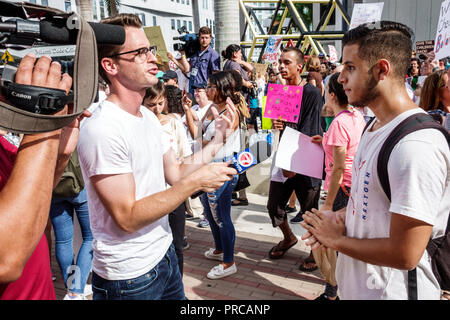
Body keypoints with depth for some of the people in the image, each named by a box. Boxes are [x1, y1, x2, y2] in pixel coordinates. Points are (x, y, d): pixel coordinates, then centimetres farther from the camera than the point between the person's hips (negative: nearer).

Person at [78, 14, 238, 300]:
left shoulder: (149, 117, 6)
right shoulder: (102, 129, -23)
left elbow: (174, 173, 7)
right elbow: (128, 218, -25)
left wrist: (219, 140, -1)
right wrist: (195, 182, -24)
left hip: (164, 253, 8)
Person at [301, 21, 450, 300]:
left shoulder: (415, 146, -28)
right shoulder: (375, 126, 4)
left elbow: (405, 254, -28)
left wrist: (338, 240, -14)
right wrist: (341, 216, -3)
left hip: (390, 290, -8)